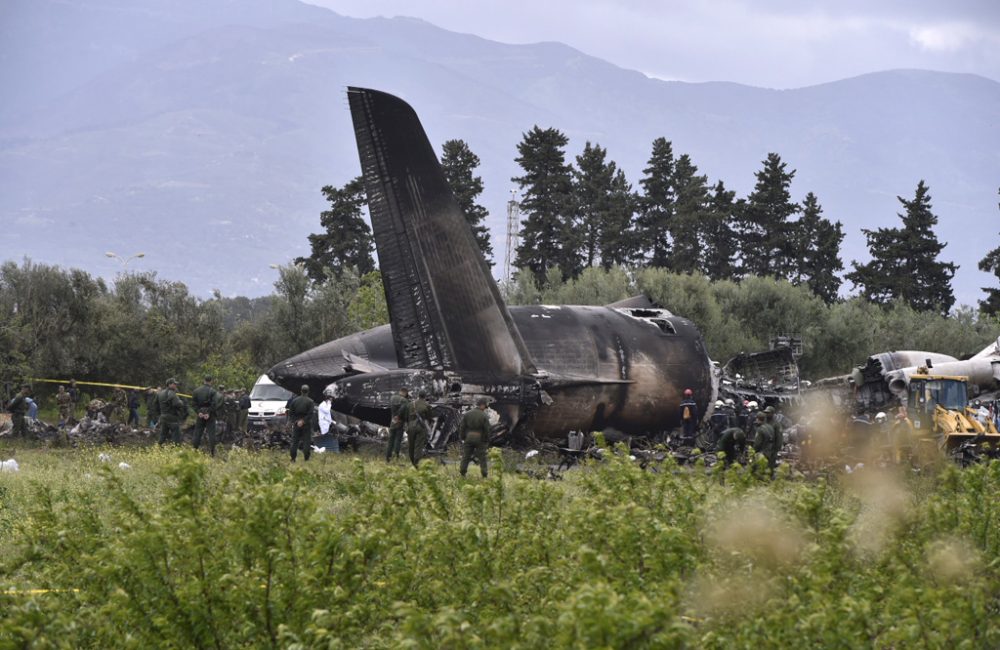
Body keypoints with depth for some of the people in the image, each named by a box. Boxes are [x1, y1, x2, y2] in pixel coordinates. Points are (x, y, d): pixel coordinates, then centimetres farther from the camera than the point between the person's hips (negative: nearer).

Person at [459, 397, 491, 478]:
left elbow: (462, 427, -1)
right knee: (482, 458, 6)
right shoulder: (484, 416, -9)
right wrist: (487, 441, 2)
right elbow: (487, 430, -8)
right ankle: (484, 476, 4)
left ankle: (462, 474, 6)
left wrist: (462, 438, 7)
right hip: (480, 440, -2)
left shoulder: (467, 414, -1)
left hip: (468, 438, 2)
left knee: (466, 456, 9)